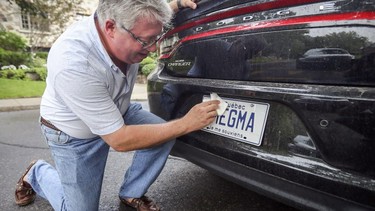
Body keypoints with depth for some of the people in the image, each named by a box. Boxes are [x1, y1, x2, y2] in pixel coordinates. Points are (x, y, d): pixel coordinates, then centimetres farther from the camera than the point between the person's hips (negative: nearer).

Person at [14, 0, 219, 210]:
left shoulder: (124, 22, -20)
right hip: (74, 136, -5)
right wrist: (186, 124, -32)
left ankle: (131, 194, 8)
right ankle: (37, 173, 30)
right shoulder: (73, 65, -40)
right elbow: (119, 140, -34)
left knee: (164, 134, -15)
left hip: (117, 112, 6)